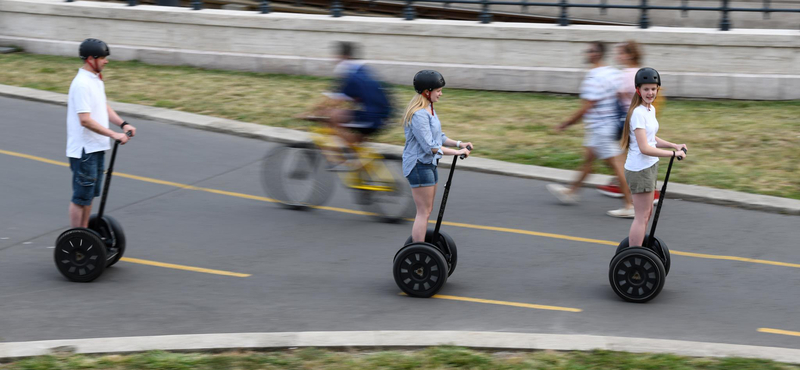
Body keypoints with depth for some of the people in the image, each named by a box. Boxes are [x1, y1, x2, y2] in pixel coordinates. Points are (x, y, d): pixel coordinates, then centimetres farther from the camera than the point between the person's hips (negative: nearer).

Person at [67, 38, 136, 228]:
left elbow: (104, 107, 22)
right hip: (84, 149, -10)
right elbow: (85, 120, -26)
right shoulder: (81, 84, -21)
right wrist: (113, 134, -25)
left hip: (97, 147, 10)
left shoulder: (96, 80, 11)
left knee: (91, 194, 16)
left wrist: (123, 124, 6)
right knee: (81, 196, -3)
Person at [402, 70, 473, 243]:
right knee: (424, 212, -8)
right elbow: (430, 146, -23)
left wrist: (459, 143, 2)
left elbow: (438, 137, 17)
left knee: (426, 211, 14)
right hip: (419, 165, -10)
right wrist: (456, 152, -20)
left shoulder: (429, 109, 11)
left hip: (429, 164, 10)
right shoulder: (418, 115, -21)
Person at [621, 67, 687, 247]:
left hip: (650, 167, 10)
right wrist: (673, 153, -22)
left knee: (647, 212, 19)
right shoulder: (638, 113, -20)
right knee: (642, 216, -6)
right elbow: (644, 148, -25)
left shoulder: (651, 109, 9)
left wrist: (674, 145, 7)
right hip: (639, 169, -10)